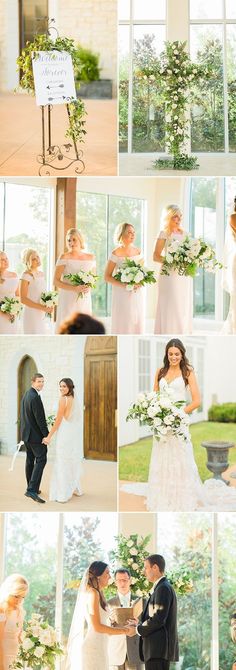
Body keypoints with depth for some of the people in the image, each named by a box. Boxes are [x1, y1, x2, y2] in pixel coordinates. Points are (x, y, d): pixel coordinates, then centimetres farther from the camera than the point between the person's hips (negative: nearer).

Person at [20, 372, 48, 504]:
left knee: (30, 460, 14)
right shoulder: (35, 397, -20)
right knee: (41, 460, -11)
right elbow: (39, 418, -21)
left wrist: (25, 431, 20)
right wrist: (47, 434, -15)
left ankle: (31, 488, 21)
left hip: (26, 433, 10)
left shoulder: (26, 395, 12)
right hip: (36, 434, -10)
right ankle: (32, 490, -19)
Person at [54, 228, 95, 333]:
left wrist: (89, 287, -4)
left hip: (85, 300, 4)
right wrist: (74, 288, -19)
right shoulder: (64, 257, -3)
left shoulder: (90, 258, 9)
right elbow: (56, 281, -6)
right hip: (68, 299, -4)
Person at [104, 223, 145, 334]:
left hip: (137, 294, 5)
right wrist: (124, 285, -20)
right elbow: (107, 277, -8)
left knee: (137, 322, 3)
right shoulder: (116, 254, -8)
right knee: (123, 324, -6)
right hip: (122, 295, -5)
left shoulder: (138, 252, 8)